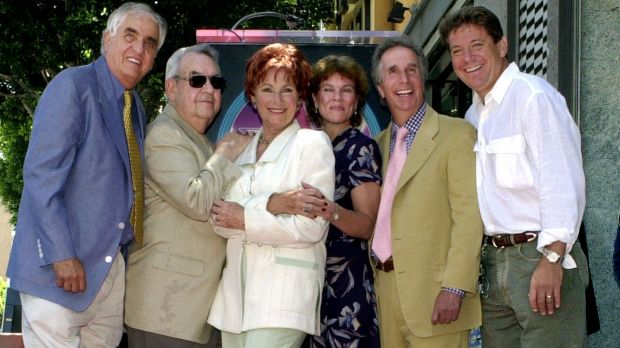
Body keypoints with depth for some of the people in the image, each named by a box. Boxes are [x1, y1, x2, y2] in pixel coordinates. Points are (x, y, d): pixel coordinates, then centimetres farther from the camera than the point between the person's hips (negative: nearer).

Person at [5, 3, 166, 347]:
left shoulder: (136, 107, 13)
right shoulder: (72, 86, -10)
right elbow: (40, 175, -18)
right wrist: (62, 255, -22)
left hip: (111, 265, 8)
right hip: (59, 266, -7)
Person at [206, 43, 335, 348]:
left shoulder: (313, 143, 1)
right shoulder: (241, 148, 17)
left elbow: (312, 228, -7)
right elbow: (221, 219, 3)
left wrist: (246, 219, -7)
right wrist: (274, 204, -14)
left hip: (285, 292, -5)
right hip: (236, 292, 6)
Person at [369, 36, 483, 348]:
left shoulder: (457, 134, -4)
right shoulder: (380, 143, 16)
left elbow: (469, 219, -12)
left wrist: (454, 289, -19)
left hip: (433, 291, -6)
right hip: (385, 288, 6)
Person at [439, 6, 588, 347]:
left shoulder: (534, 95, -10)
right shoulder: (474, 115, 17)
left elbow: (563, 180, -17)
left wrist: (552, 258, -22)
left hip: (540, 256, -8)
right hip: (494, 261, 8)